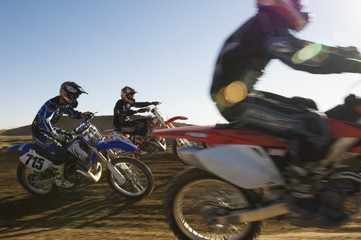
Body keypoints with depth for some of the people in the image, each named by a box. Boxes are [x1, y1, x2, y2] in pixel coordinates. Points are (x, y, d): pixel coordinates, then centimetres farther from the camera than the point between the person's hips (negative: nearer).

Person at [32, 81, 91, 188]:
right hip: (40, 131, -10)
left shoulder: (64, 105, 2)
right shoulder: (51, 104, -28)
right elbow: (44, 121, -39)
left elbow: (73, 112, 12)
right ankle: (59, 180, -10)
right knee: (59, 152, -25)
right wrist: (55, 135, -48)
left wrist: (83, 114, -10)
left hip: (50, 129, 10)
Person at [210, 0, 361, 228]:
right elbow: (305, 57, -24)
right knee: (312, 126, -20)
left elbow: (308, 49, 21)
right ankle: (302, 206, -11)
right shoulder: (266, 24, -11)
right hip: (238, 101, -11)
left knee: (307, 107, 17)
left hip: (244, 96, 11)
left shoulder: (268, 26, 21)